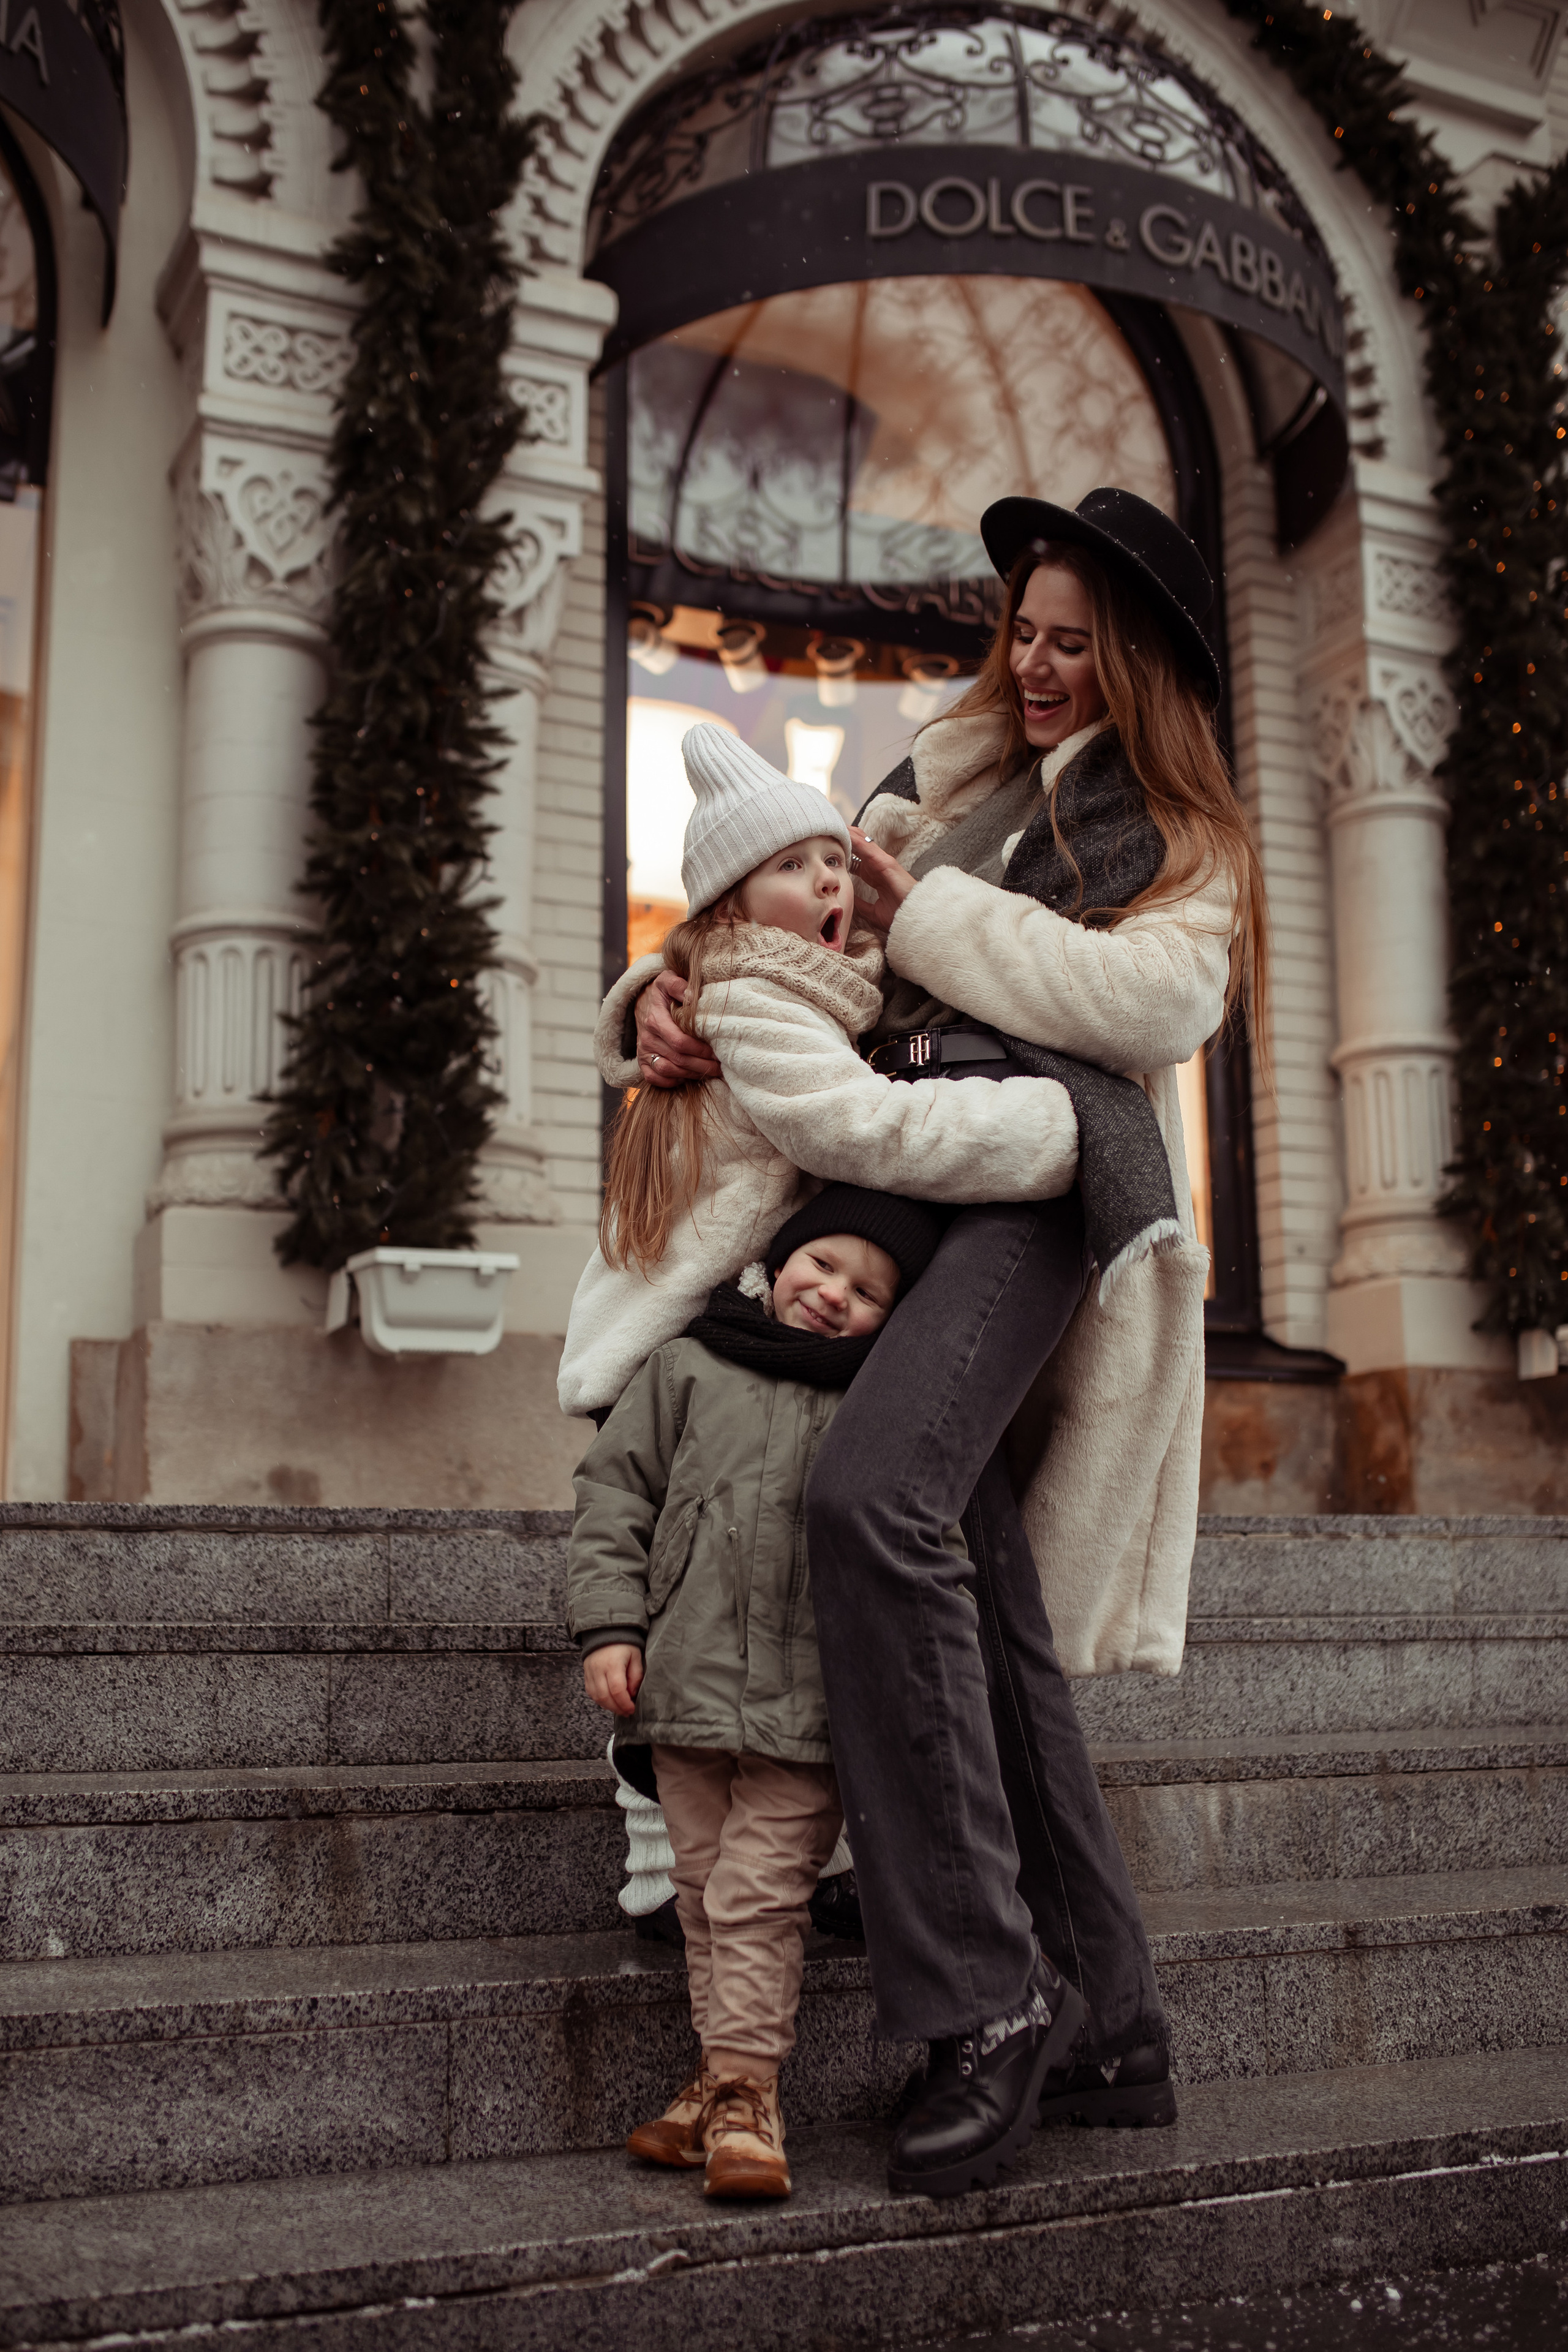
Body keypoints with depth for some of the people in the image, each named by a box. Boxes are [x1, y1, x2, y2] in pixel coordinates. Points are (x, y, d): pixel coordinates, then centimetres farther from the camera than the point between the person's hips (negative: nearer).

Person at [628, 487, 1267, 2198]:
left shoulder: (1183, 841, 15)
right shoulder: (949, 772, 28)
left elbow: (1156, 999, -5)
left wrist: (930, 915, -3)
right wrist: (674, 994, 1)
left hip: (1041, 1173, -6)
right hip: (901, 1177, 6)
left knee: (872, 1495, -32)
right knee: (995, 1625, 3)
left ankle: (977, 2018, -25)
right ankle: (1123, 2039, 14)